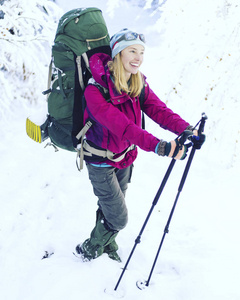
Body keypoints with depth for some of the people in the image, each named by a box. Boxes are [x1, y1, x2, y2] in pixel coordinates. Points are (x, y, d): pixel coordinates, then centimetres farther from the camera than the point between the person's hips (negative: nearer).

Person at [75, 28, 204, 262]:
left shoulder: (139, 84, -7)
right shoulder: (96, 90, -30)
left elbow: (158, 109, -19)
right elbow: (122, 126, -41)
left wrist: (185, 129, -38)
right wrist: (157, 146, -53)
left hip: (125, 156, 6)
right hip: (101, 161, -6)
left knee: (111, 208, 23)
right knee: (118, 218, 0)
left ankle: (108, 248, 50)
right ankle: (87, 251, 28)